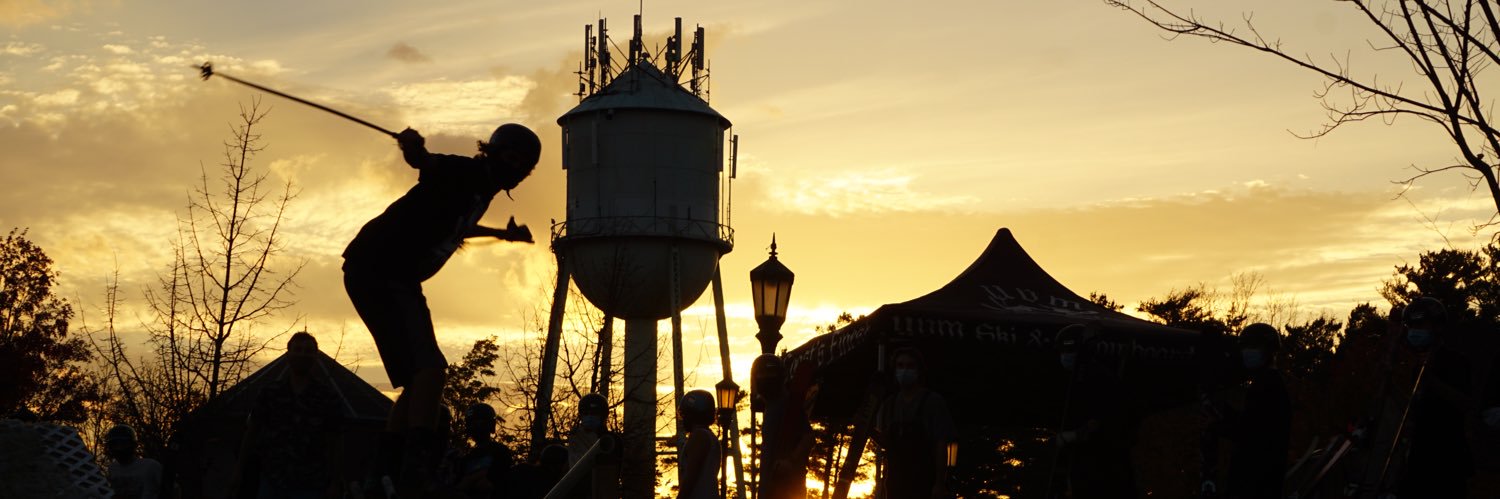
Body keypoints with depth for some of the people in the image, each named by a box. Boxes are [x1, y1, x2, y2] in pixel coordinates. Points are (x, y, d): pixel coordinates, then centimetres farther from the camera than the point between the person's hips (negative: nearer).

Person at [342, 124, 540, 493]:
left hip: (400, 279, 10)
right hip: (376, 271, -10)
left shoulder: (482, 187, 15)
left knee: (419, 378, 11)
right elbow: (428, 164, -34)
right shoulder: (464, 173, -13)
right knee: (429, 368, -20)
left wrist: (504, 234, 48)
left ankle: (388, 465, 16)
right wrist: (414, 148, -57)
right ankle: (417, 462, -24)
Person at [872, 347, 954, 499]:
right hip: (896, 484, 5)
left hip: (924, 485, -5)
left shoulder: (933, 402, -2)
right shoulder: (889, 404, 13)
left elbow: (941, 445, -7)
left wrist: (940, 484, -14)